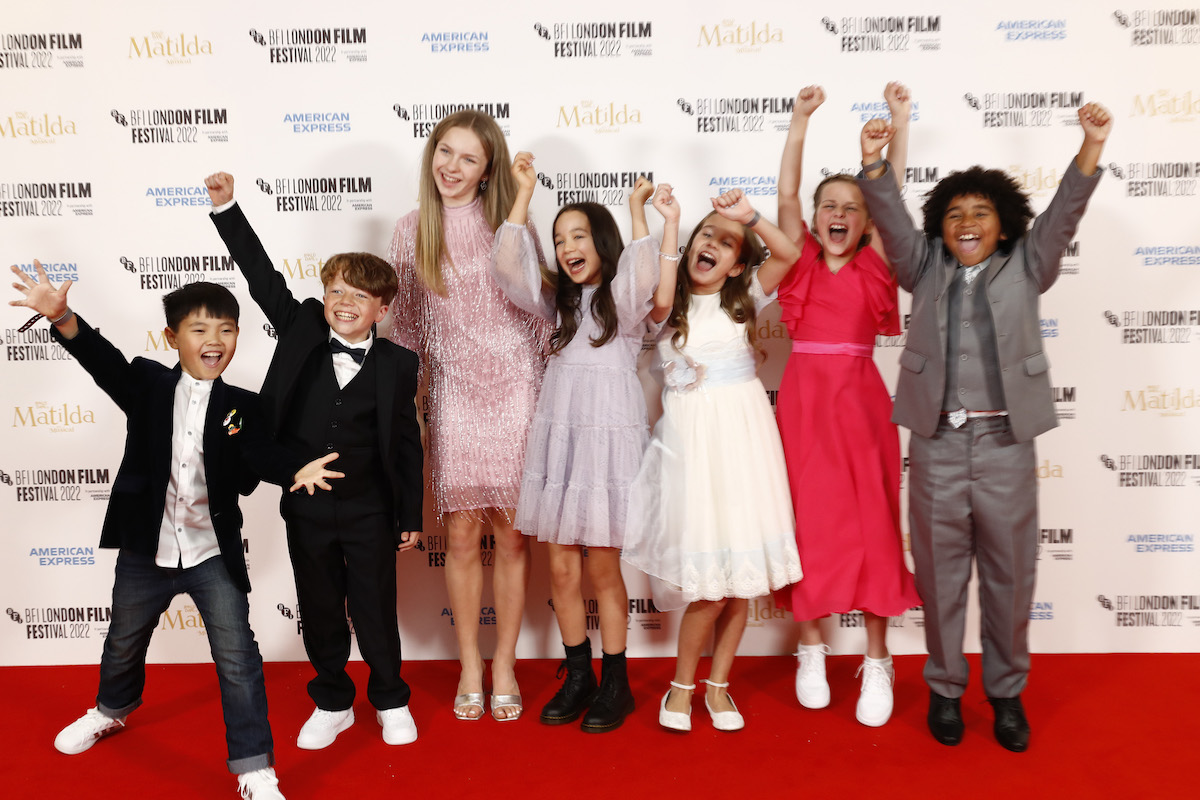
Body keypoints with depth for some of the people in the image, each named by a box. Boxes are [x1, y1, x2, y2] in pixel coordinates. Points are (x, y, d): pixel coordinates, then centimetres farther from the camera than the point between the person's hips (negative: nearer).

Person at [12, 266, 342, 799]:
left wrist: (295, 471, -43)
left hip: (215, 555, -2)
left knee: (238, 659, -4)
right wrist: (60, 317, -39)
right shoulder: (148, 385, -4)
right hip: (145, 552, 2)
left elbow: (260, 455, -20)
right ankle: (112, 711, 59)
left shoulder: (241, 407, -6)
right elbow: (106, 361, -21)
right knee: (124, 642, 27)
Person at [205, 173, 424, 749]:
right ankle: (332, 703, 34)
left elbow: (406, 443, -2)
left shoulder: (397, 364, -7)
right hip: (305, 506, 2)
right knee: (319, 610, 15)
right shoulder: (301, 330, -3)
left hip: (369, 511, -2)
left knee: (375, 610, 9)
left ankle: (390, 701, 31)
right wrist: (226, 207, -14)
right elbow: (263, 274, -5)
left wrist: (411, 517, 1)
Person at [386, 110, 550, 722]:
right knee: (461, 536, 6)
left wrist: (551, 385, 3)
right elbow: (404, 322, 11)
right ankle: (469, 666, 25)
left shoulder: (511, 223, 1)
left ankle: (504, 665, 22)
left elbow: (540, 309, 5)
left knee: (512, 534, 5)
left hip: (514, 390, -1)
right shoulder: (412, 229, 5)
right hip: (452, 395, 1)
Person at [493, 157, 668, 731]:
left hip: (610, 437, -5)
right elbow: (508, 266, 4)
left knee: (603, 567, 2)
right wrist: (524, 193, 4)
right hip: (558, 437, 5)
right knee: (561, 568, 7)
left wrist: (637, 209, -13)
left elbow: (643, 280, -23)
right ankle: (578, 676, 23)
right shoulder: (559, 303, 15)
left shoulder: (624, 301, 1)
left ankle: (615, 684, 17)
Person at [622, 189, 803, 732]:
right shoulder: (670, 308, 6)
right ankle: (682, 684, 16)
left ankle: (718, 683, 23)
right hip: (691, 440, -2)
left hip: (742, 440, 2)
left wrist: (749, 216, -13)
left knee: (740, 573, 5)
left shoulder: (744, 298, 9)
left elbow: (788, 253, -4)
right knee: (709, 576, -6)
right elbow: (663, 298, -18)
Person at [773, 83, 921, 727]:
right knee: (807, 521, 5)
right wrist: (801, 119, -8)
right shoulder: (800, 260, 6)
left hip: (861, 398, 0)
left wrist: (899, 120, -5)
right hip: (804, 398, 0)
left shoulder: (874, 265, 6)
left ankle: (876, 661, 13)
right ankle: (811, 650, 21)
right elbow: (786, 196, -3)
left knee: (871, 522, 1)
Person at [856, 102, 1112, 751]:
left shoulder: (1025, 267, 10)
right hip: (936, 442, 0)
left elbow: (1063, 213, -1)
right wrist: (873, 162, -17)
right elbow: (891, 219, -2)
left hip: (1006, 443, 0)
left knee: (1010, 573, 8)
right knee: (940, 572, 8)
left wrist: (1091, 148, -14)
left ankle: (1007, 692, 25)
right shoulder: (925, 269, 10)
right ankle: (945, 688, 24)